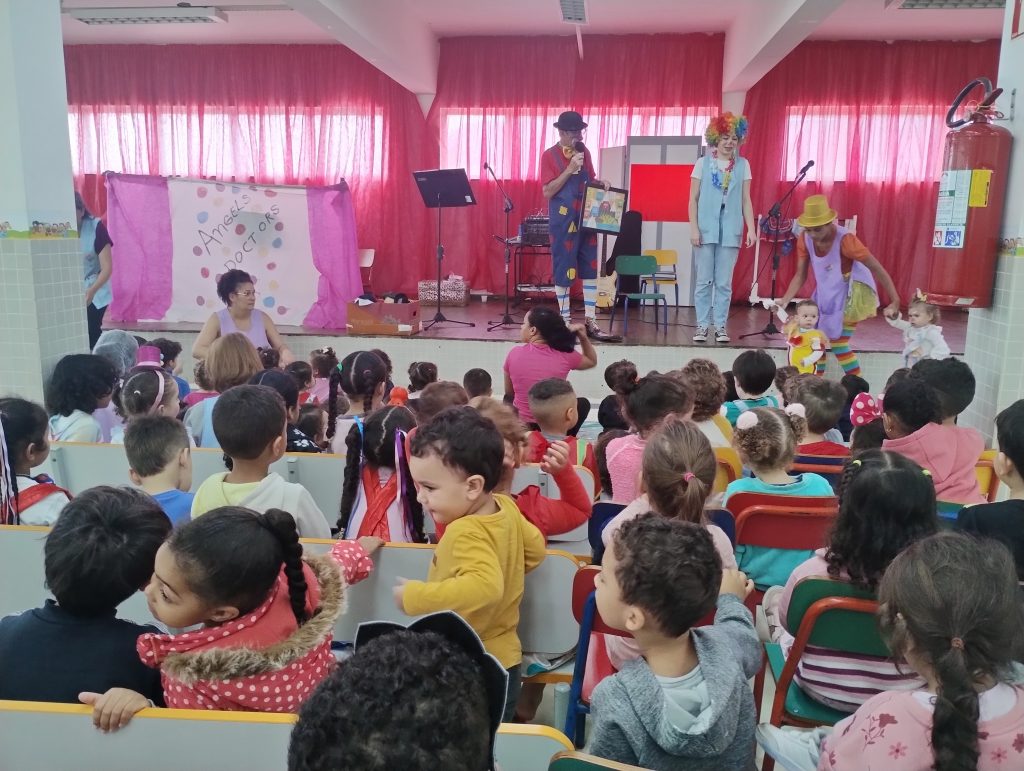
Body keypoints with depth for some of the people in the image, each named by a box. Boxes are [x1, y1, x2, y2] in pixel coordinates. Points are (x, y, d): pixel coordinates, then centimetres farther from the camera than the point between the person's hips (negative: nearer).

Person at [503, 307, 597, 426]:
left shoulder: (515, 354, -10)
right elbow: (592, 361, 12)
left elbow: (509, 393, 6)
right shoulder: (565, 355, -11)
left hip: (519, 425, 1)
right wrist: (583, 337, 2)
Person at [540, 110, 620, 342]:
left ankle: (590, 322, 9)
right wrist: (570, 169, -18)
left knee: (590, 269, 5)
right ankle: (565, 322, 8)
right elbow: (547, 191, -12)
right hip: (563, 221, -6)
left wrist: (600, 183, -1)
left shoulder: (584, 152, 11)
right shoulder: (550, 155, -6)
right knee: (564, 271, 0)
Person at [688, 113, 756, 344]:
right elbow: (693, 199, 2)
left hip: (731, 230, 1)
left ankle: (720, 327, 10)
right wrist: (694, 228, -6)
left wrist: (751, 228, 0)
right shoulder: (703, 163, 4)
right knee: (704, 281, 1)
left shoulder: (743, 165, 9)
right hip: (706, 228, -1)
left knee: (724, 282, 3)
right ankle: (702, 326, 8)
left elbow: (746, 200, 8)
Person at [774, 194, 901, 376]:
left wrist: (895, 302, -25)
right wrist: (785, 300, -21)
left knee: (838, 343, -7)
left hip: (851, 292, -5)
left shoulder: (844, 240, -29)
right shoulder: (805, 239, -15)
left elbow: (878, 270, -24)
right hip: (825, 293, 5)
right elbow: (800, 276, -7)